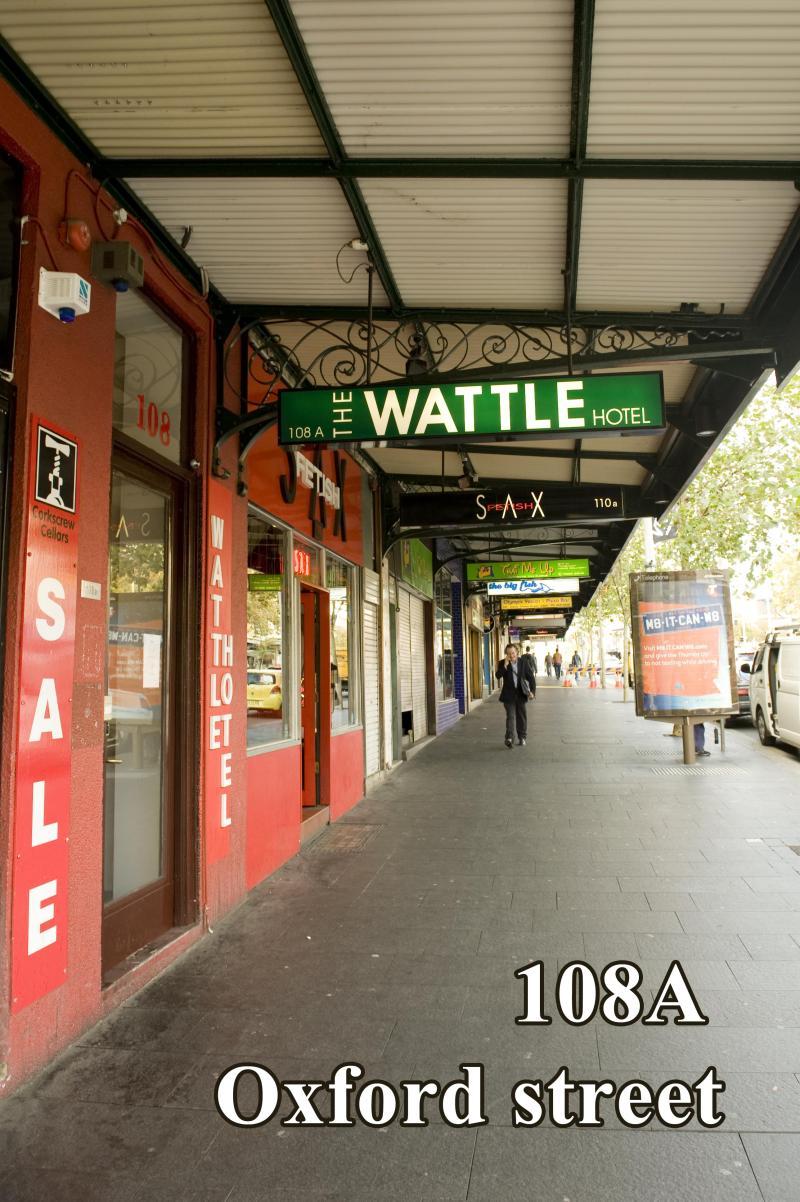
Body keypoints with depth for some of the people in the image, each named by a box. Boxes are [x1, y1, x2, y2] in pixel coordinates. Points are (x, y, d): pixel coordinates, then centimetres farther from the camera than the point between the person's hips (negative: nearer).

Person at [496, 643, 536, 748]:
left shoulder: (524, 662, -1)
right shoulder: (502, 663, -3)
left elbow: (531, 677, 1)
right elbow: (498, 676, -16)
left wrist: (532, 690, -9)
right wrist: (505, 665, -24)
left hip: (521, 693, 2)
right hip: (509, 694, -2)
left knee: (522, 716, 10)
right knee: (510, 716, -11)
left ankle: (522, 737, 23)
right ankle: (509, 738, -18)